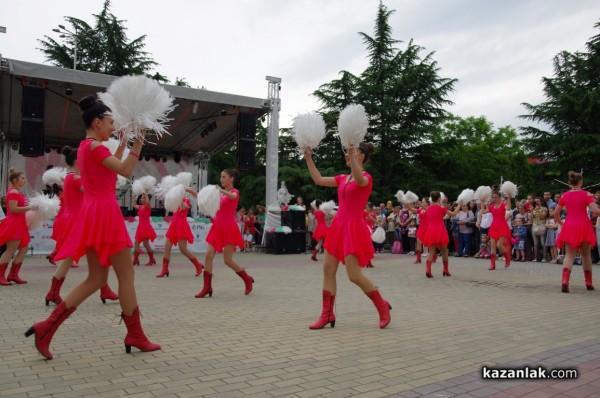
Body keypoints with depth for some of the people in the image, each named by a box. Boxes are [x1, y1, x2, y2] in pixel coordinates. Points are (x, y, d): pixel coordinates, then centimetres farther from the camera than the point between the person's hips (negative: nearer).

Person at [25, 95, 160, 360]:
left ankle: (47, 327, 8)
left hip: (94, 214, 10)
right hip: (104, 213, -10)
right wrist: (138, 143, -11)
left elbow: (113, 166, 28)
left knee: (96, 279, 12)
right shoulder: (95, 146, -12)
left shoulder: (85, 147, 18)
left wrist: (123, 143, 26)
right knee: (126, 275, -1)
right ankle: (136, 336, 8)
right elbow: (126, 171, -17)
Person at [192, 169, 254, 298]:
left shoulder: (235, 192, -4)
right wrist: (190, 191, 3)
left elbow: (232, 196, -30)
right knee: (208, 256, -5)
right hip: (218, 227, 7)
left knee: (228, 260, -5)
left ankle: (247, 279, 17)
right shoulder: (219, 193, 16)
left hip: (228, 228, -7)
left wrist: (220, 190, -44)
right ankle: (207, 287, 0)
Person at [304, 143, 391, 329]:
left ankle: (383, 307, 12)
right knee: (328, 270, 5)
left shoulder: (367, 177, -8)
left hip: (354, 228, -8)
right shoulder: (343, 178, 14)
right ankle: (327, 315, 13)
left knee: (354, 276, -9)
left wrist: (352, 154, -41)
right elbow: (319, 180, 13)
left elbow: (359, 181, -33)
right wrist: (308, 158, 9)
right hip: (338, 226, 8)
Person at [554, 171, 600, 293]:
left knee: (569, 255, 0)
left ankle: (565, 281, -22)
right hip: (584, 226, -1)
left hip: (569, 227, 1)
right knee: (586, 254, 15)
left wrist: (561, 223, 23)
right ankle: (589, 283, 25)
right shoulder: (587, 194, -3)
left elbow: (556, 213, 8)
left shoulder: (564, 195, 5)